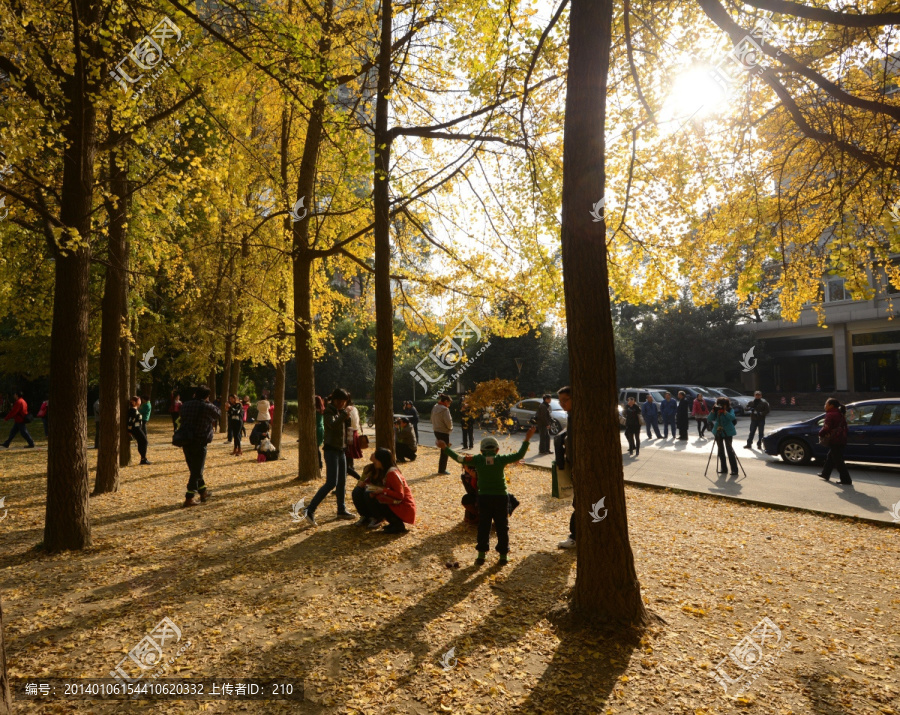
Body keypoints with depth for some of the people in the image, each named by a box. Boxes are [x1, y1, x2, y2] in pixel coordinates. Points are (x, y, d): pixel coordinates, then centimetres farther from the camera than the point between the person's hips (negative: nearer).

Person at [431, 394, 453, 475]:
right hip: (444, 432, -8)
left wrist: (436, 427, 14)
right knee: (445, 451, 3)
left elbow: (432, 420, 14)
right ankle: (442, 470, 7)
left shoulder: (434, 408, 9)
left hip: (436, 431, 8)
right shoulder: (444, 409, -18)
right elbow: (448, 422, -21)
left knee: (443, 450, 18)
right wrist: (450, 428, -2)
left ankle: (442, 468, 22)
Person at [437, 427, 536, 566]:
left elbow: (460, 459, -3)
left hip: (484, 498, 1)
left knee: (483, 526, 11)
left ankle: (481, 555, 13)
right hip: (501, 498, 0)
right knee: (502, 527, 10)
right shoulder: (501, 459, -8)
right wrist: (526, 440, 1)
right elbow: (519, 455, -7)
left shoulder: (478, 459, -6)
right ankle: (503, 556, 14)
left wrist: (445, 448, 7)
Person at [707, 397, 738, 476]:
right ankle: (723, 468, 18)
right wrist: (713, 411, -20)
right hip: (718, 432, 4)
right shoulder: (716, 411, 3)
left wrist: (724, 411, -33)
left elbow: (732, 417, -24)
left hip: (727, 432, -4)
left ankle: (734, 470, -7)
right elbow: (709, 419, -8)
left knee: (729, 450, -9)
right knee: (720, 450, 8)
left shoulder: (730, 410, -4)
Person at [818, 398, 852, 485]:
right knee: (830, 457, 22)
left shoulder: (830, 415, -14)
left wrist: (820, 433, -2)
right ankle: (825, 474, 32)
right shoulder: (840, 414, 14)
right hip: (841, 440, 10)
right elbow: (844, 428, 18)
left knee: (838, 461, -5)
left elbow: (826, 428, -18)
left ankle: (846, 479, -6)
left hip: (834, 441, -10)